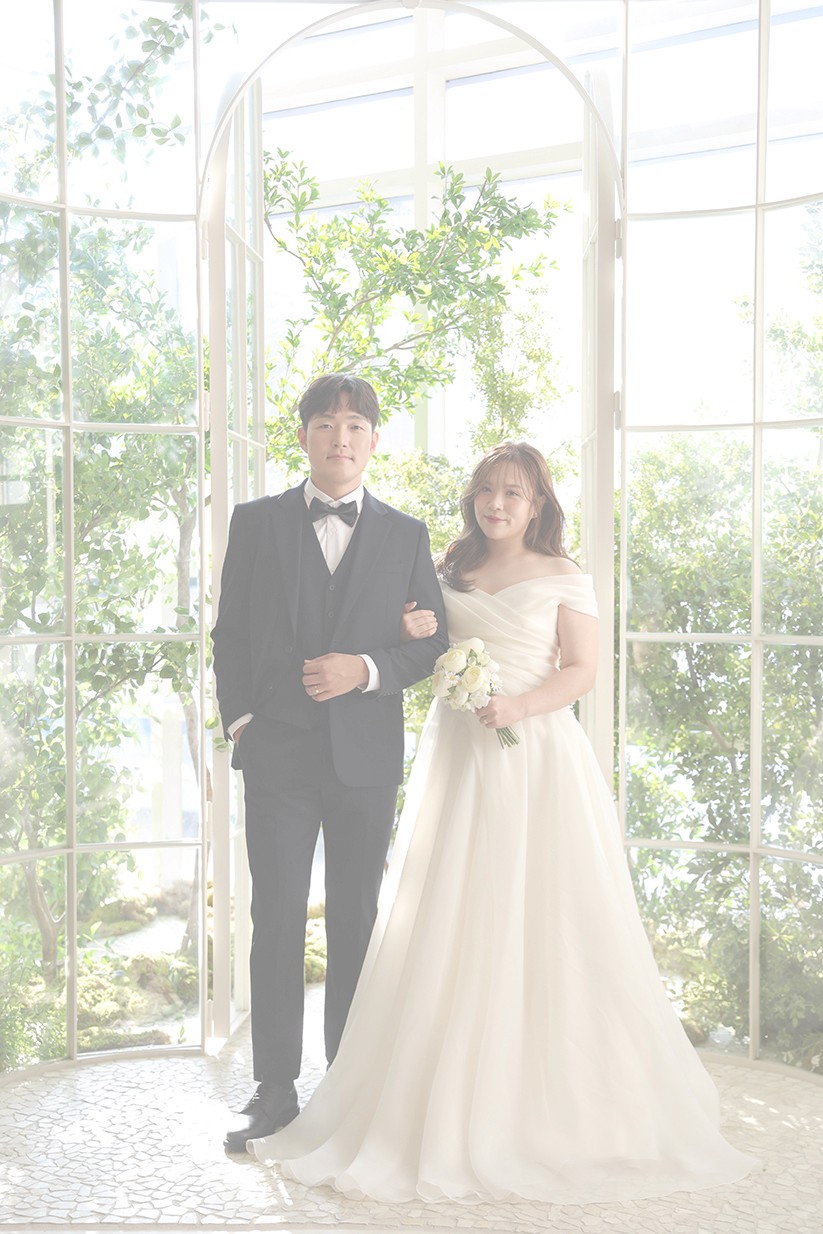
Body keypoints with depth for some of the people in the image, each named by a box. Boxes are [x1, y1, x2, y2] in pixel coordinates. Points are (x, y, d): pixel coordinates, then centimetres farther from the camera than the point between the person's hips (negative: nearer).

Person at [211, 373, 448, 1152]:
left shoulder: (405, 535, 9)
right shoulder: (256, 522, 7)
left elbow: (431, 642, 7)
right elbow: (230, 633, 7)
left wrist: (366, 669, -11)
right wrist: (240, 719, -4)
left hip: (366, 756, 1)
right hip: (277, 753, -1)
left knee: (356, 920, 9)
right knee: (277, 918, 1)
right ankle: (275, 1087, 11)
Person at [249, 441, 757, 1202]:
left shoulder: (563, 580, 4)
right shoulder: (450, 575, 15)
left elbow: (582, 671, -3)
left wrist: (519, 705, -18)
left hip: (535, 757, -4)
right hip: (456, 758, 4)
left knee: (539, 924, -3)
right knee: (451, 924, 1)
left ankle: (550, 1102, 8)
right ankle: (454, 1102, 9)